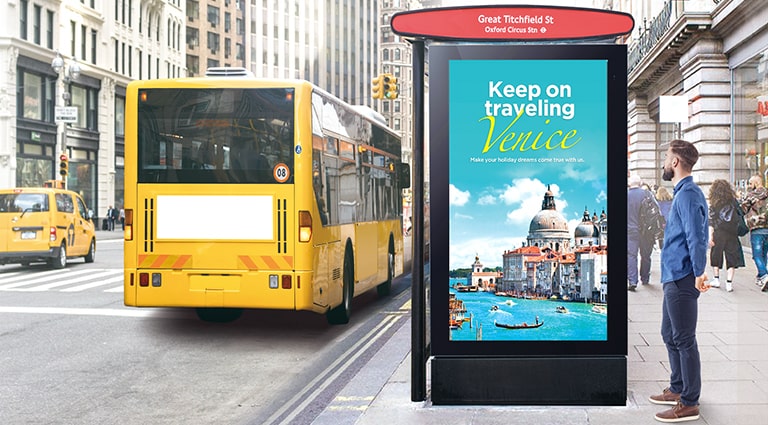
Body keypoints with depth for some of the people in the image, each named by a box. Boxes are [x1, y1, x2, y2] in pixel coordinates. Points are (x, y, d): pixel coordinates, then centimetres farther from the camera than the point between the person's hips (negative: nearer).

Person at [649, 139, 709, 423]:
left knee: (684, 339, -4)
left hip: (682, 279, -11)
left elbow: (696, 238, -23)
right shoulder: (682, 193, 16)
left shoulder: (688, 194, -16)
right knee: (670, 335, 19)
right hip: (673, 277, 11)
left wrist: (699, 273, -25)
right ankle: (678, 389, 32)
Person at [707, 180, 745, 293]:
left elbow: (711, 222, -6)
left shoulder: (714, 204, -4)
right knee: (732, 258, 5)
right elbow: (739, 214, 7)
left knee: (716, 256, 15)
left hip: (718, 233, -1)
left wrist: (710, 236, -6)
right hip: (732, 234, 1)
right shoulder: (733, 201, 2)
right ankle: (729, 282, -3)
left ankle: (716, 279, 20)